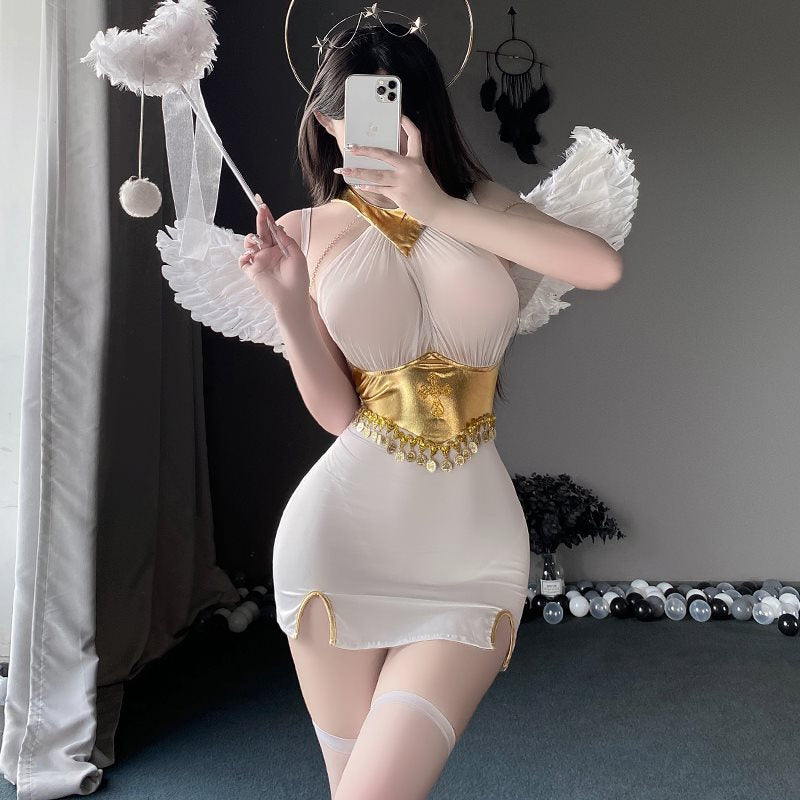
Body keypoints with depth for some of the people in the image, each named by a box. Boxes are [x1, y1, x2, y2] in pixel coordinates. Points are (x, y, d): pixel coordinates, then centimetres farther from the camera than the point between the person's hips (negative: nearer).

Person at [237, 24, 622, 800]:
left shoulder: (479, 205, 5)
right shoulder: (308, 230, 4)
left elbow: (602, 267, -16)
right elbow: (337, 412, 0)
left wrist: (440, 209, -17)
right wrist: (287, 300, -14)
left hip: (471, 545, 0)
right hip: (345, 532, 1)